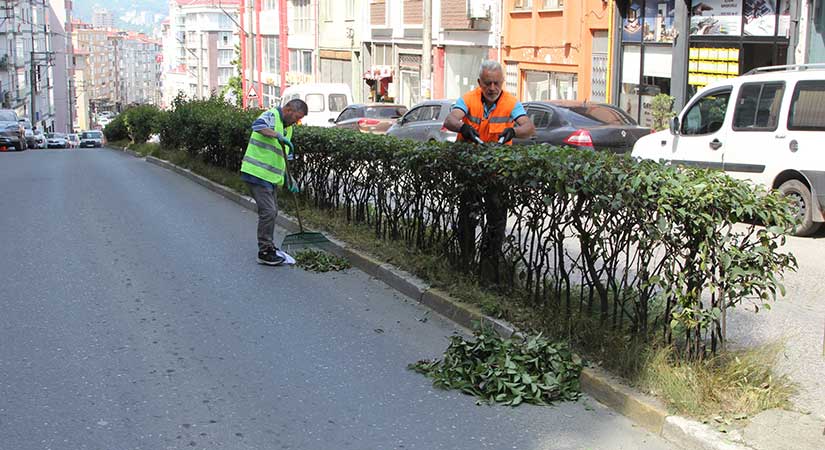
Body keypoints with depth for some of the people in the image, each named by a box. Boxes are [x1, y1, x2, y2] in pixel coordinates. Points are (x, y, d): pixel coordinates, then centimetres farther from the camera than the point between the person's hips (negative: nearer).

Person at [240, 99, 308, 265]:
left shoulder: (287, 128, 17)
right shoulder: (271, 116, -12)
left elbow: (283, 158, 23)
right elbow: (257, 126, -36)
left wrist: (289, 180, 16)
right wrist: (278, 136, -38)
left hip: (270, 177, 10)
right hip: (256, 173, -10)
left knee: (272, 211, 17)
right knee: (268, 211, -10)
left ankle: (268, 246, 31)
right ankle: (264, 253, -3)